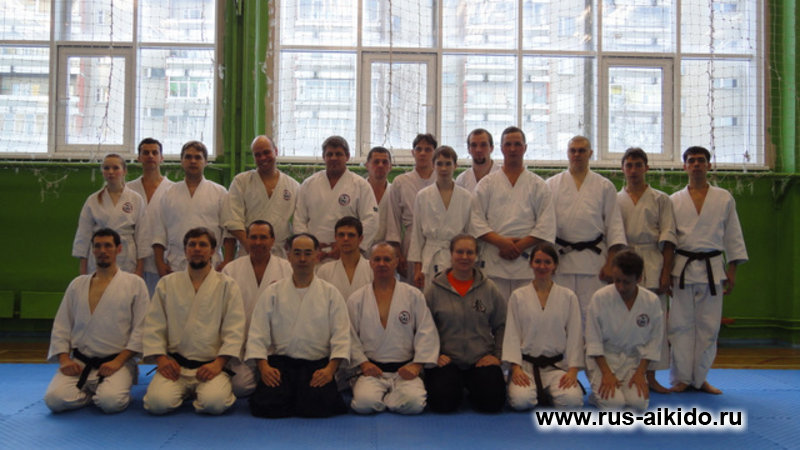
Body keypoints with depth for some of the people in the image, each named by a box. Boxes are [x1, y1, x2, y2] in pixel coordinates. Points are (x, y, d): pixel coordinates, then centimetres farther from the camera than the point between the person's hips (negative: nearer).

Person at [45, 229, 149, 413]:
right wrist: (64, 360, -3)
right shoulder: (77, 285, 14)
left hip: (116, 362, -3)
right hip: (79, 363, 3)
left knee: (110, 401, -29)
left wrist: (118, 361, -12)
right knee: (55, 399, -23)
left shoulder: (134, 284, 2)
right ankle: (90, 391, 8)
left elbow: (141, 329, -3)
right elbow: (61, 327, 13)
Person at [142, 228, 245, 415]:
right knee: (158, 402, -26)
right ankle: (184, 390, 8)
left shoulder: (227, 285, 6)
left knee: (214, 402, -28)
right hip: (175, 364, 1)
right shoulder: (167, 284, 12)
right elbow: (153, 327, 9)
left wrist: (218, 363, -13)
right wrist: (161, 358, -7)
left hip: (211, 365, -1)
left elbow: (234, 331, 0)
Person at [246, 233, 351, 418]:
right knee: (267, 404, -25)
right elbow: (257, 334, 3)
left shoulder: (330, 293, 8)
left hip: (317, 364, 0)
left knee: (318, 404, -27)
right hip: (280, 362, 1)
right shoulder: (273, 292, 9)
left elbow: (341, 335, 2)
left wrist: (330, 368, -13)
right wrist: (263, 366, -13)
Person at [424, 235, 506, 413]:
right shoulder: (434, 291, 2)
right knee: (443, 402, -23)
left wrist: (497, 355, 2)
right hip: (447, 361, -1)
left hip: (481, 360, 1)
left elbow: (502, 326, 12)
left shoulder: (489, 288, 6)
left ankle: (472, 391, 14)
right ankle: (458, 388, 12)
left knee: (493, 401, -21)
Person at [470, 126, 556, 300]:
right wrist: (501, 242, -11)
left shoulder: (538, 185, 10)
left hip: (527, 262, 0)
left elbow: (546, 224, 2)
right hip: (493, 262, 0)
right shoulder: (487, 183, 11)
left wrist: (520, 246, -9)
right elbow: (476, 219, 3)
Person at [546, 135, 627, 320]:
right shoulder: (552, 185, 9)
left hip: (594, 257, 0)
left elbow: (615, 227, 6)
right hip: (560, 258, 1)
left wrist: (611, 263, -1)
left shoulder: (605, 186, 8)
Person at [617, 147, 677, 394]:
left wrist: (666, 272, -6)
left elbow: (668, 238, 2)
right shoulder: (614, 200, 10)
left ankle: (650, 377, 8)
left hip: (652, 265, -1)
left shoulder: (660, 200, 7)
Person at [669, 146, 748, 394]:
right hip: (682, 268, 0)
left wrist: (732, 270, 4)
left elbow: (733, 235, 9)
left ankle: (700, 378, 16)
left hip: (712, 268, 0)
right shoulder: (674, 201, 7)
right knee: (681, 325, 0)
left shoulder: (724, 198, 7)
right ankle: (681, 378, 9)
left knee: (708, 326, 4)